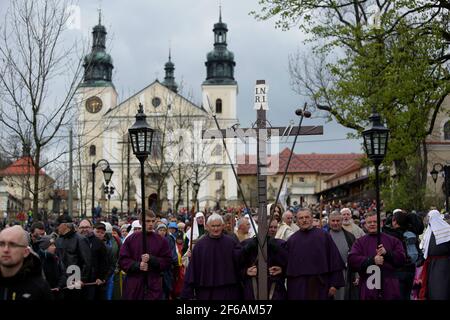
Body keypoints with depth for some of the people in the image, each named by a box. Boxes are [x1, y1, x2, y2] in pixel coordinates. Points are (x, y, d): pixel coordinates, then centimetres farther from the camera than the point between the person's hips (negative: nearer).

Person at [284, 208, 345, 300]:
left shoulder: (324, 236, 0)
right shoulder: (291, 240, 6)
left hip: (320, 285, -1)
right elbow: (287, 265, 7)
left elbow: (335, 261, -1)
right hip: (298, 287, 1)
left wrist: (334, 284, -5)